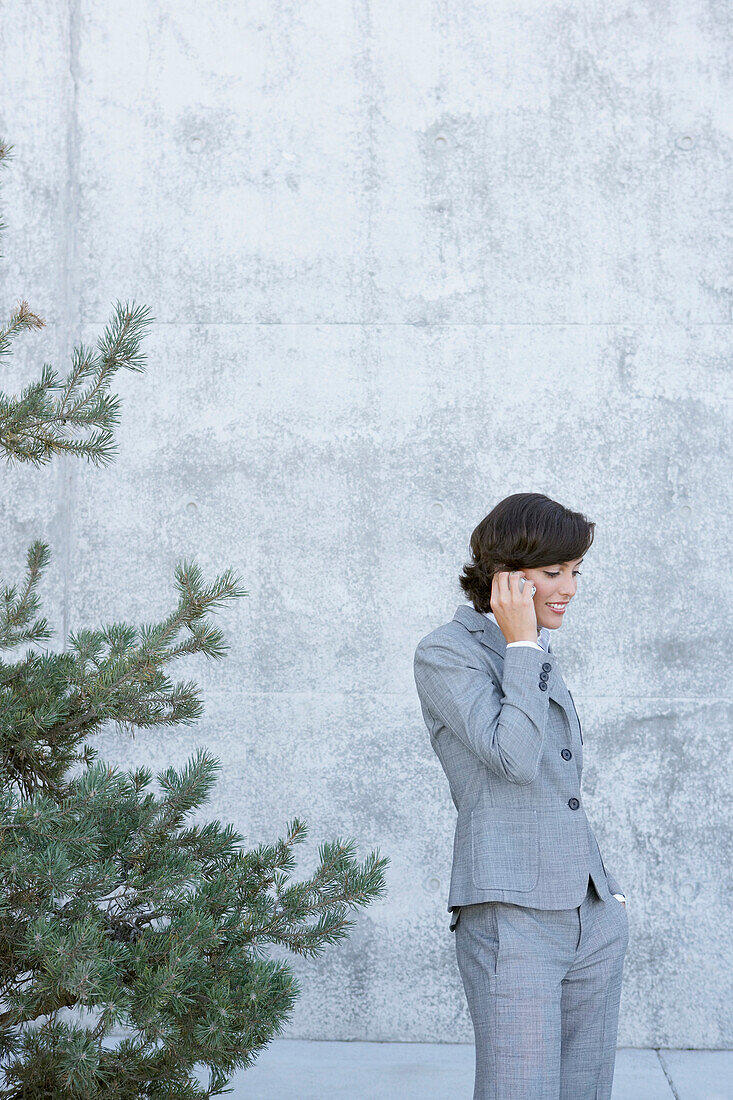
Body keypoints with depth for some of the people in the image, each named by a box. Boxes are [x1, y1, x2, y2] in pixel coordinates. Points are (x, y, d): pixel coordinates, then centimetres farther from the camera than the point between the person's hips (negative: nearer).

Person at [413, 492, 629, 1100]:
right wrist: (522, 643, -11)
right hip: (511, 915, -8)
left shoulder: (538, 656, 19)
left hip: (593, 918, 8)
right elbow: (513, 759, -18)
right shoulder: (445, 653, -5)